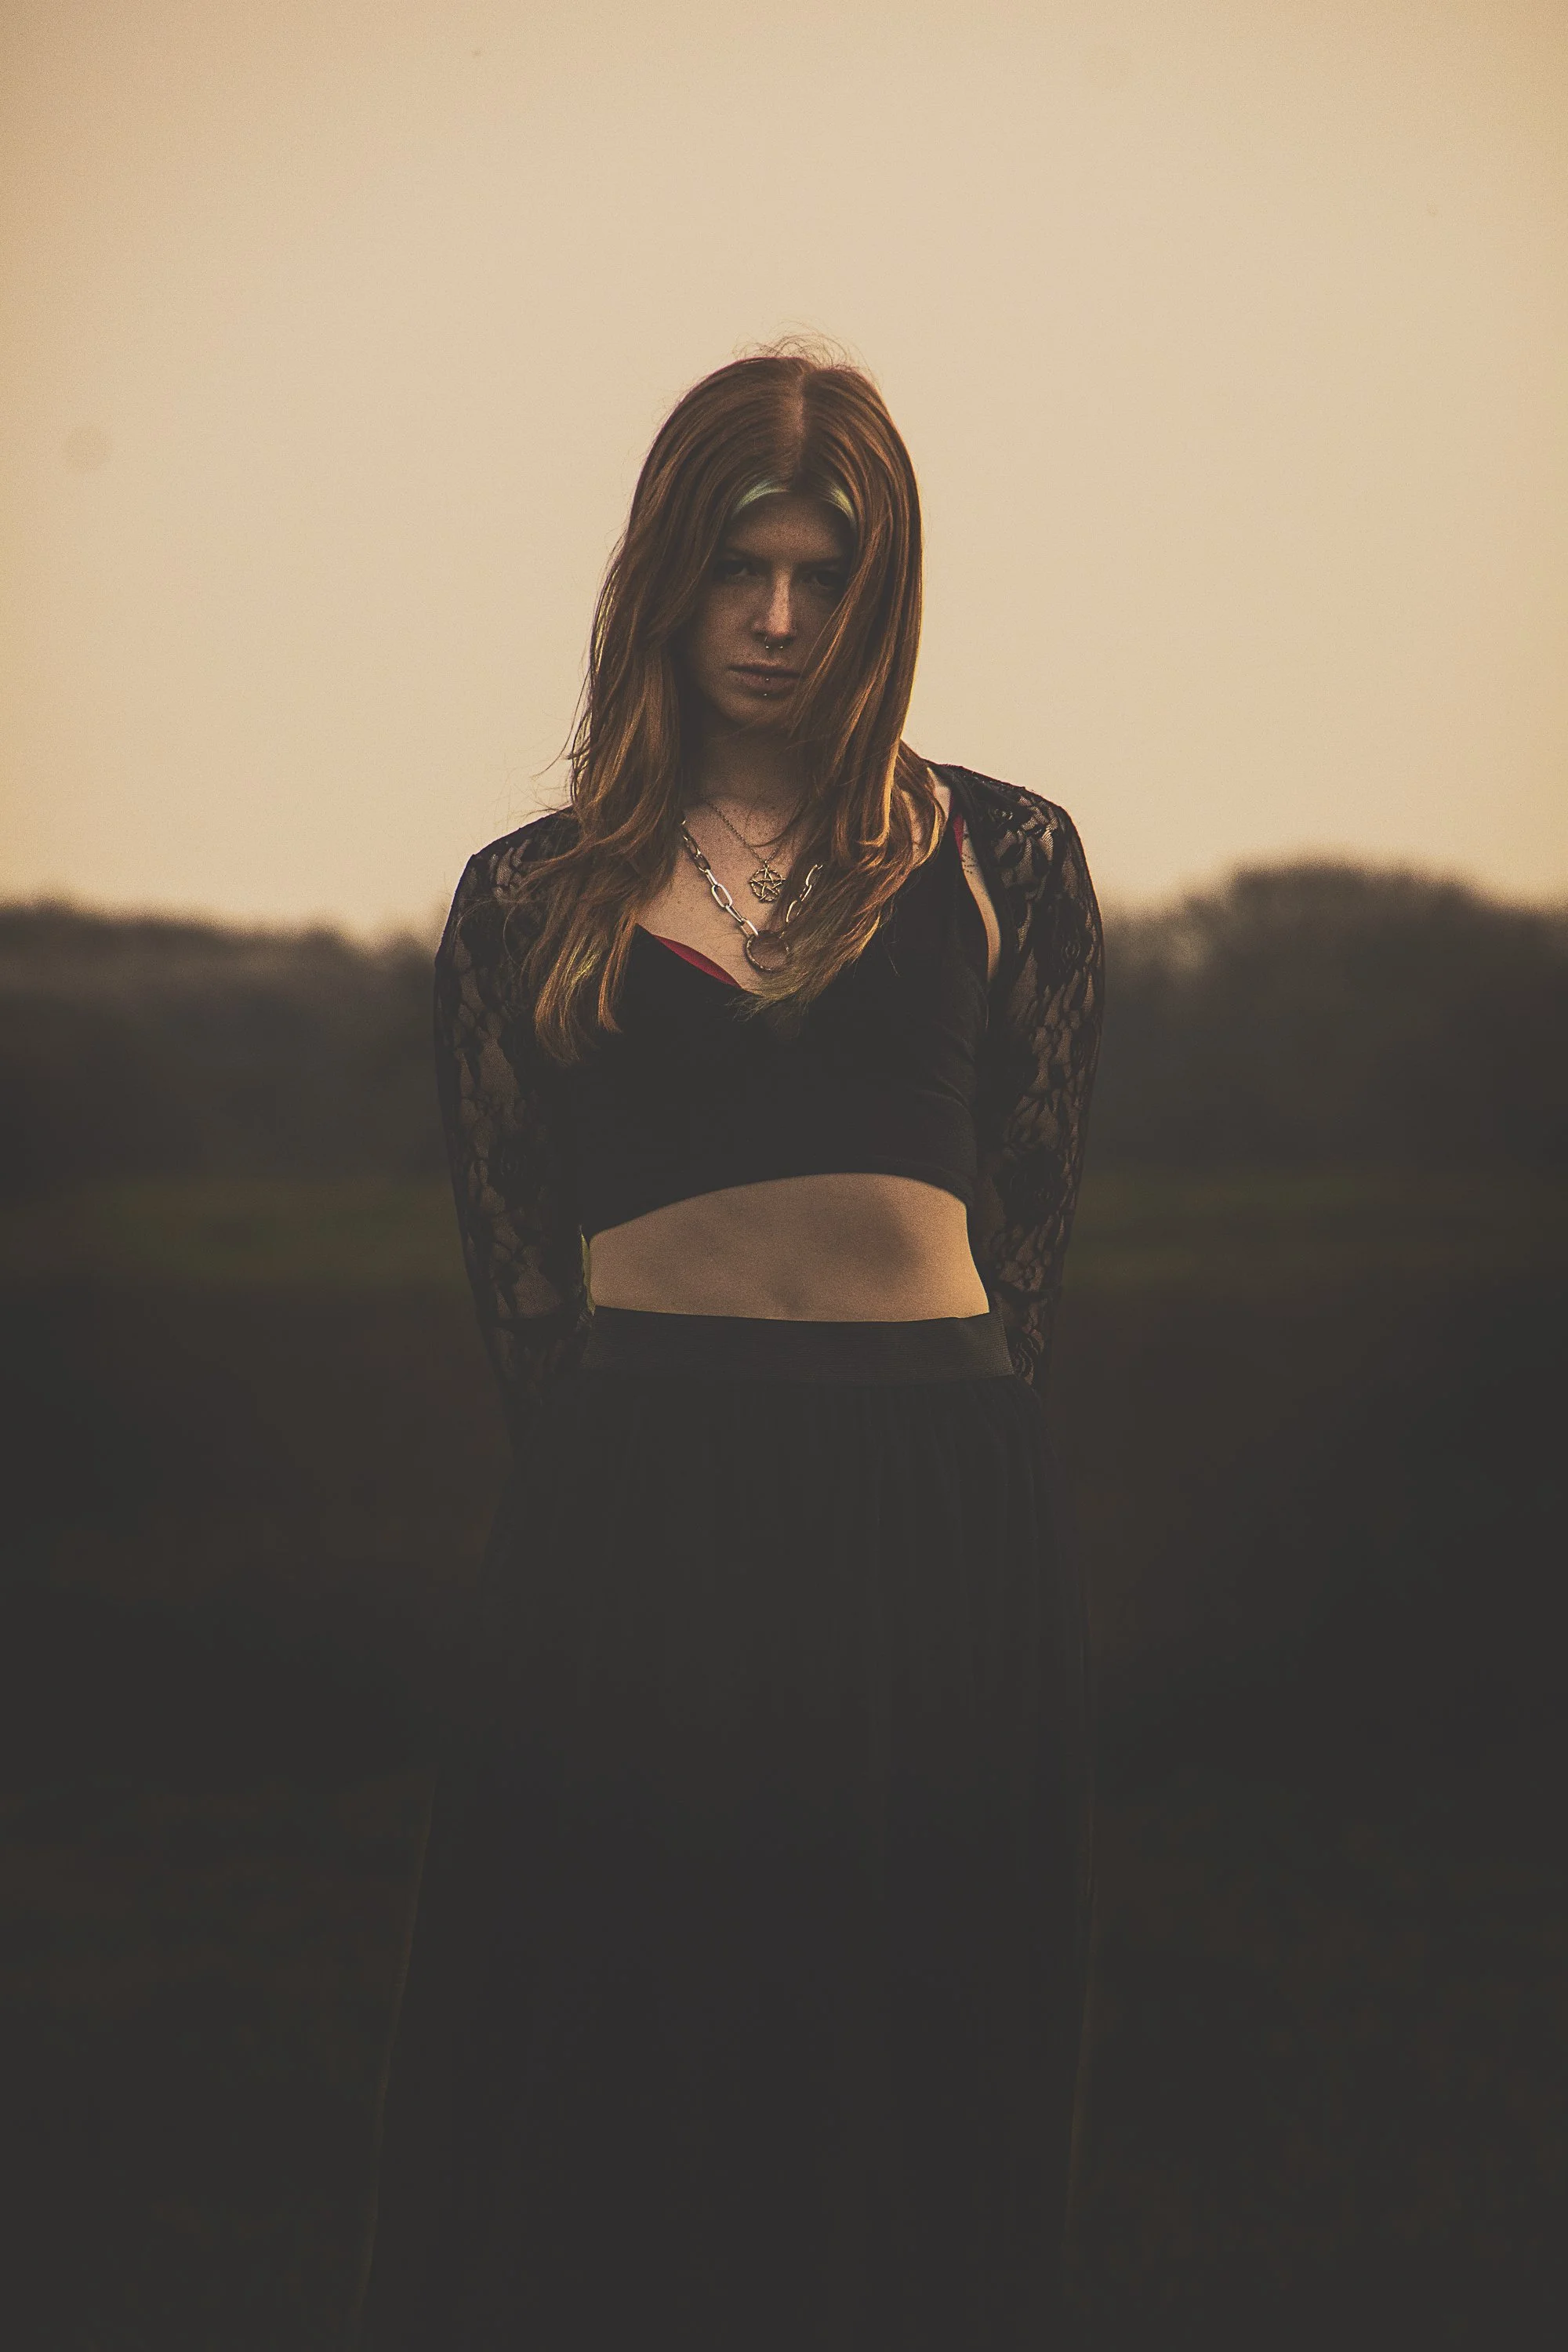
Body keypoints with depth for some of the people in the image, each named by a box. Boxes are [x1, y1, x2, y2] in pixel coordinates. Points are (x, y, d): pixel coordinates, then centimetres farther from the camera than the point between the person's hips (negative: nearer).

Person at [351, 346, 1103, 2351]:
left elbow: (1031, 1224, 10)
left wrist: (939, 1462, 5)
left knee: (899, 2090, 6)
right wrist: (617, 1485, 5)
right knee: (612, 2076, 5)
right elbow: (516, 1278, 11)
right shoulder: (533, 900, 10)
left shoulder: (996, 860, 10)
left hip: (931, 1524, 0)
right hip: (633, 1514, 0)